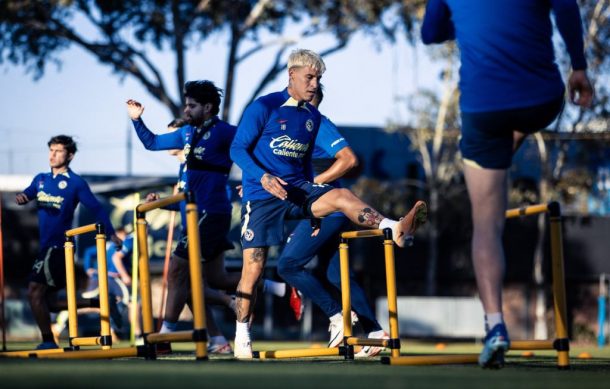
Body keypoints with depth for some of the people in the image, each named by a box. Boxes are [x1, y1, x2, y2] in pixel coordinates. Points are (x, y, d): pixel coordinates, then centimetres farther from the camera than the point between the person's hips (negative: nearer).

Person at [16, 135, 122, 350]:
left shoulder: (76, 183, -6)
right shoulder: (41, 179, 13)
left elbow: (96, 208, -8)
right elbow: (27, 194, 12)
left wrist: (111, 234, -17)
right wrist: (21, 197, -13)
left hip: (59, 246, -8)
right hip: (46, 246, 8)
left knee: (35, 291, -15)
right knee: (50, 303, 11)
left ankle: (48, 341, -7)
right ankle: (101, 303, 20)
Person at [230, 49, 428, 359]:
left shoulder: (313, 117, 11)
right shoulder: (263, 108, -6)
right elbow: (238, 149, -7)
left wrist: (313, 206, 21)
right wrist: (263, 177, -24)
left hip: (297, 191, 4)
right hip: (262, 195, -4)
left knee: (340, 196, -26)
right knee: (253, 268, -6)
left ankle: (396, 230, -47)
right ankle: (241, 336, 7)